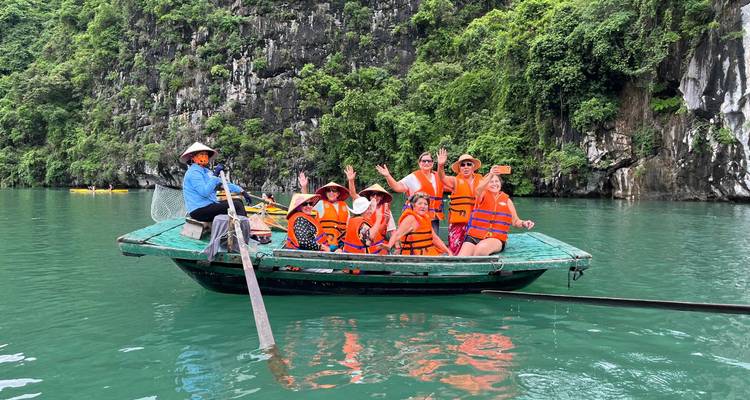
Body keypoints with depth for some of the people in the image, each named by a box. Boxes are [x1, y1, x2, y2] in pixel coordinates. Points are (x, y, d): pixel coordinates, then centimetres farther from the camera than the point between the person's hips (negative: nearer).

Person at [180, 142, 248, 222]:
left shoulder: (205, 171, 19)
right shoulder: (194, 172, -11)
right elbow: (205, 192, -23)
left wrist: (241, 191, 10)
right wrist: (215, 175, -19)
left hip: (209, 205, 10)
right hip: (199, 211, -10)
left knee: (238, 201, 10)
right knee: (237, 205, -18)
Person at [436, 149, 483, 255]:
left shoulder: (480, 179, 8)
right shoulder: (456, 181, -1)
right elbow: (443, 178, -21)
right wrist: (440, 166, -40)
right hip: (458, 222, -3)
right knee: (455, 250, -6)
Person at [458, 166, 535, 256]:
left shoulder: (507, 200, 10)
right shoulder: (483, 195, 5)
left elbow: (515, 221, 18)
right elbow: (479, 189, -21)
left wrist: (523, 223, -6)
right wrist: (490, 175, -38)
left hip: (495, 239, 1)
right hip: (474, 237, 0)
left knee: (481, 248, -33)